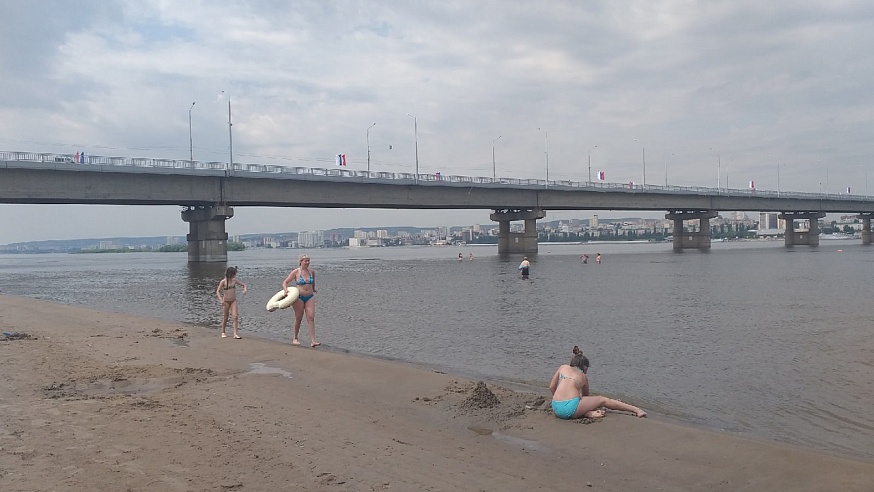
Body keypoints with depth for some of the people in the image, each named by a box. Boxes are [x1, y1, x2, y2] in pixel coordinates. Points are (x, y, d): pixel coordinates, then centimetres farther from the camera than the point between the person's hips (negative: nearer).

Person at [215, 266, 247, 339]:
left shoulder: (235, 280, 2)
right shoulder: (223, 281, -9)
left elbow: (244, 285, 8)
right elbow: (218, 291, -8)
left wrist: (245, 289, -14)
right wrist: (221, 299, -21)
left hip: (233, 301, 3)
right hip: (226, 301, -3)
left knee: (235, 316, -12)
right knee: (225, 318, 7)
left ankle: (235, 333, -12)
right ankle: (223, 332, 26)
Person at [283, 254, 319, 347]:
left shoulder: (312, 271, 6)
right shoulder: (296, 272, -6)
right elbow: (285, 282, -5)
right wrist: (286, 290, -23)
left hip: (310, 297, 3)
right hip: (299, 297, -3)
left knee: (311, 318, -7)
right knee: (298, 318, 6)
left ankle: (312, 341, -11)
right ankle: (295, 338, 25)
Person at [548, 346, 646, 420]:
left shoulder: (563, 367, 23)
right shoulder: (583, 376, 20)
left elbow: (552, 387, 21)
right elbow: (585, 395, 36)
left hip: (556, 409, 2)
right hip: (571, 407, -2)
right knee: (603, 400, 18)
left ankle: (589, 413, 5)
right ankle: (636, 410, 20)